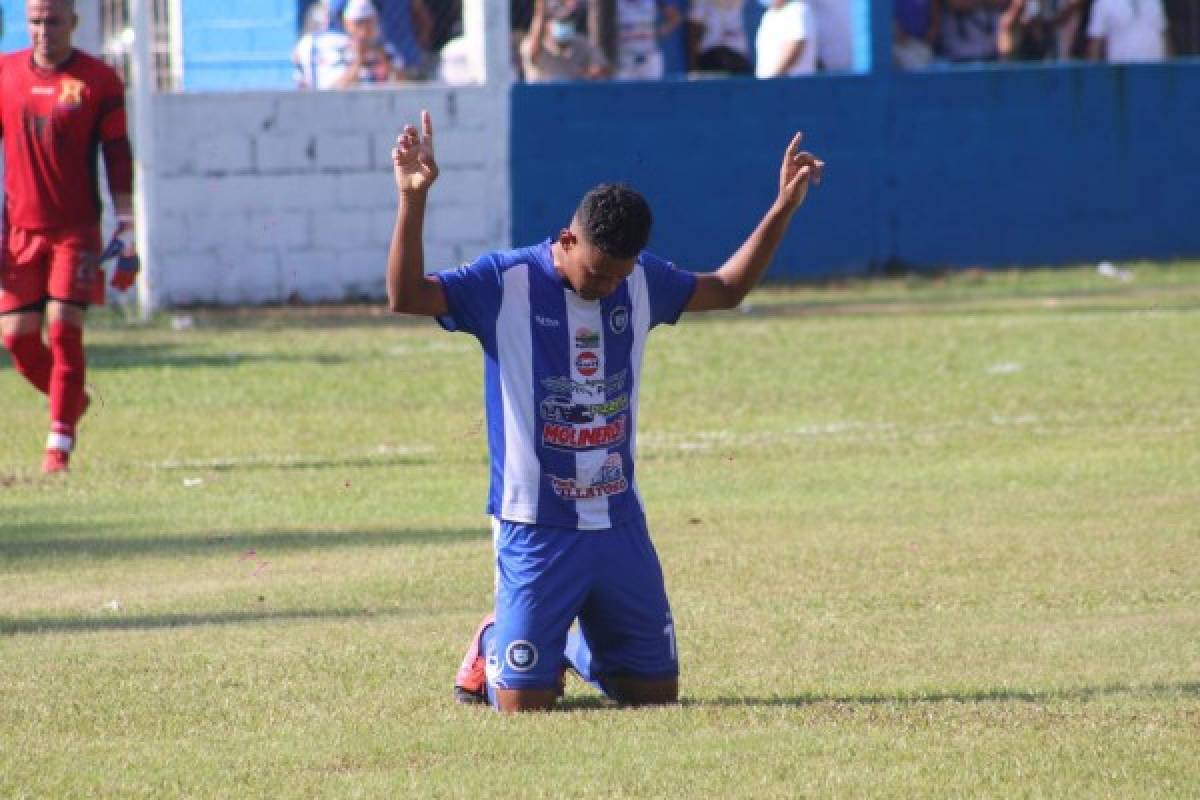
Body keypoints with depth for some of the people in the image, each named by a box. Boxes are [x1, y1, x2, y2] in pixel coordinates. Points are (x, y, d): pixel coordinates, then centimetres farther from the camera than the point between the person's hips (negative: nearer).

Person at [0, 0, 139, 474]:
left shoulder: (98, 80, -2)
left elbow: (117, 158, 0)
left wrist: (126, 231, -4)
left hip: (77, 230, -3)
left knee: (64, 330, -10)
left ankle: (59, 444, -6)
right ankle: (71, 400, 28)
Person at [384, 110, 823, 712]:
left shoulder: (641, 282, 5)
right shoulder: (505, 283, -11)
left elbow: (727, 288, 22)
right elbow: (406, 297, -23)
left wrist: (784, 208, 14)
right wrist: (413, 200, -34)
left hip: (619, 523, 5)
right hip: (537, 530, -5)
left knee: (656, 693, 8)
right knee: (525, 703, -9)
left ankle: (573, 649, 39)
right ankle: (493, 650, 27)